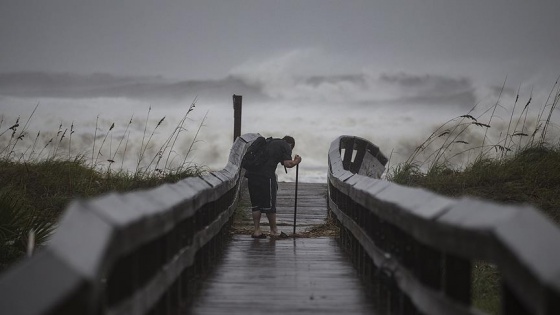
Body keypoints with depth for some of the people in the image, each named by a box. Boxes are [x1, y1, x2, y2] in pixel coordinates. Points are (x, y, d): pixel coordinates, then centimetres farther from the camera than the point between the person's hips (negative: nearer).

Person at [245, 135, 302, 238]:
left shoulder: (268, 142, 28)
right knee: (270, 204, 5)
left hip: (251, 173, 6)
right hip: (266, 176, -6)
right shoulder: (285, 146, 8)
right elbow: (288, 164, -4)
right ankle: (274, 230, 16)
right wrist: (296, 161, 15)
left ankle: (257, 230, 13)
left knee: (255, 204, 12)